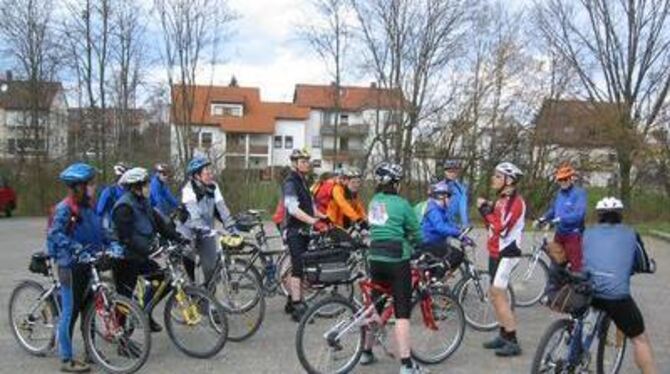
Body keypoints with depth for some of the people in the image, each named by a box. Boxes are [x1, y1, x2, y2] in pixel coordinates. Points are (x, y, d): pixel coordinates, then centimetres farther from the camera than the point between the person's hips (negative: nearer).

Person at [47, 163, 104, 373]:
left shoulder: (88, 207, 10)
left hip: (87, 264, 8)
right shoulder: (65, 208, -14)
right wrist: (76, 248, -35)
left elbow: (98, 231, 14)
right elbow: (55, 233, -24)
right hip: (71, 265, -8)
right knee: (70, 312, -2)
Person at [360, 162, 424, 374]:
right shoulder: (401, 204, -9)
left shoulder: (373, 202, 9)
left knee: (375, 306, 19)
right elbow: (416, 233, -1)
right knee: (402, 312, -4)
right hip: (397, 259, -6)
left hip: (375, 258, 7)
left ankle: (366, 352, 28)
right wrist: (416, 245, 21)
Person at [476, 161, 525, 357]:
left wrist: (486, 210, -15)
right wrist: (487, 209, -1)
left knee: (498, 294, -10)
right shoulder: (502, 199, 13)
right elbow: (493, 224, 13)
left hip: (506, 253, -10)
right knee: (496, 294, 14)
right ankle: (504, 335, 25)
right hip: (496, 252, 10)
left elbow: (500, 227, -25)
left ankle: (512, 342, -4)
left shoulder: (515, 201, -17)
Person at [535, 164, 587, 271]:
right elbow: (552, 210, 18)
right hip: (559, 234, 7)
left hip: (573, 235, -7)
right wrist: (541, 220, 3)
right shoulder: (560, 193, 11)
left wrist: (560, 219, -32)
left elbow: (579, 214, -23)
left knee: (575, 266, -4)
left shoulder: (579, 193, -11)